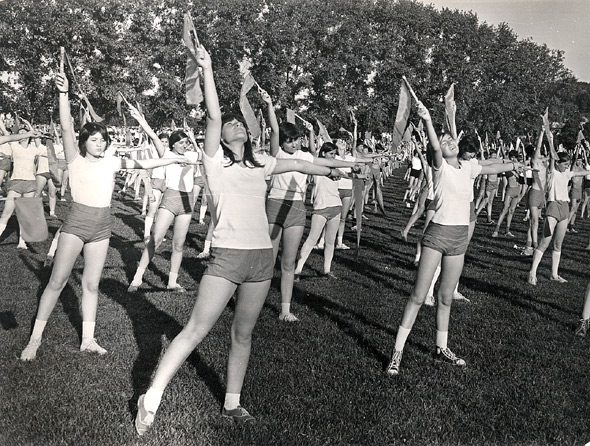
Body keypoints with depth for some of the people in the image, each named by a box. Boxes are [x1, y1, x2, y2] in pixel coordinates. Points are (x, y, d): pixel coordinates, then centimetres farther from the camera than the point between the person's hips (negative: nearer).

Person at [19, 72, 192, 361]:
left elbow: (142, 164, 15)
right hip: (76, 222, -4)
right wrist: (63, 93, -27)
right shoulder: (75, 160, -4)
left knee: (91, 284, 9)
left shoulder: (112, 162, 7)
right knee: (57, 281, -2)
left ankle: (88, 339, 16)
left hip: (102, 226, 4)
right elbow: (66, 127, -16)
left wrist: (173, 159, 16)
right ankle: (35, 339, 8)